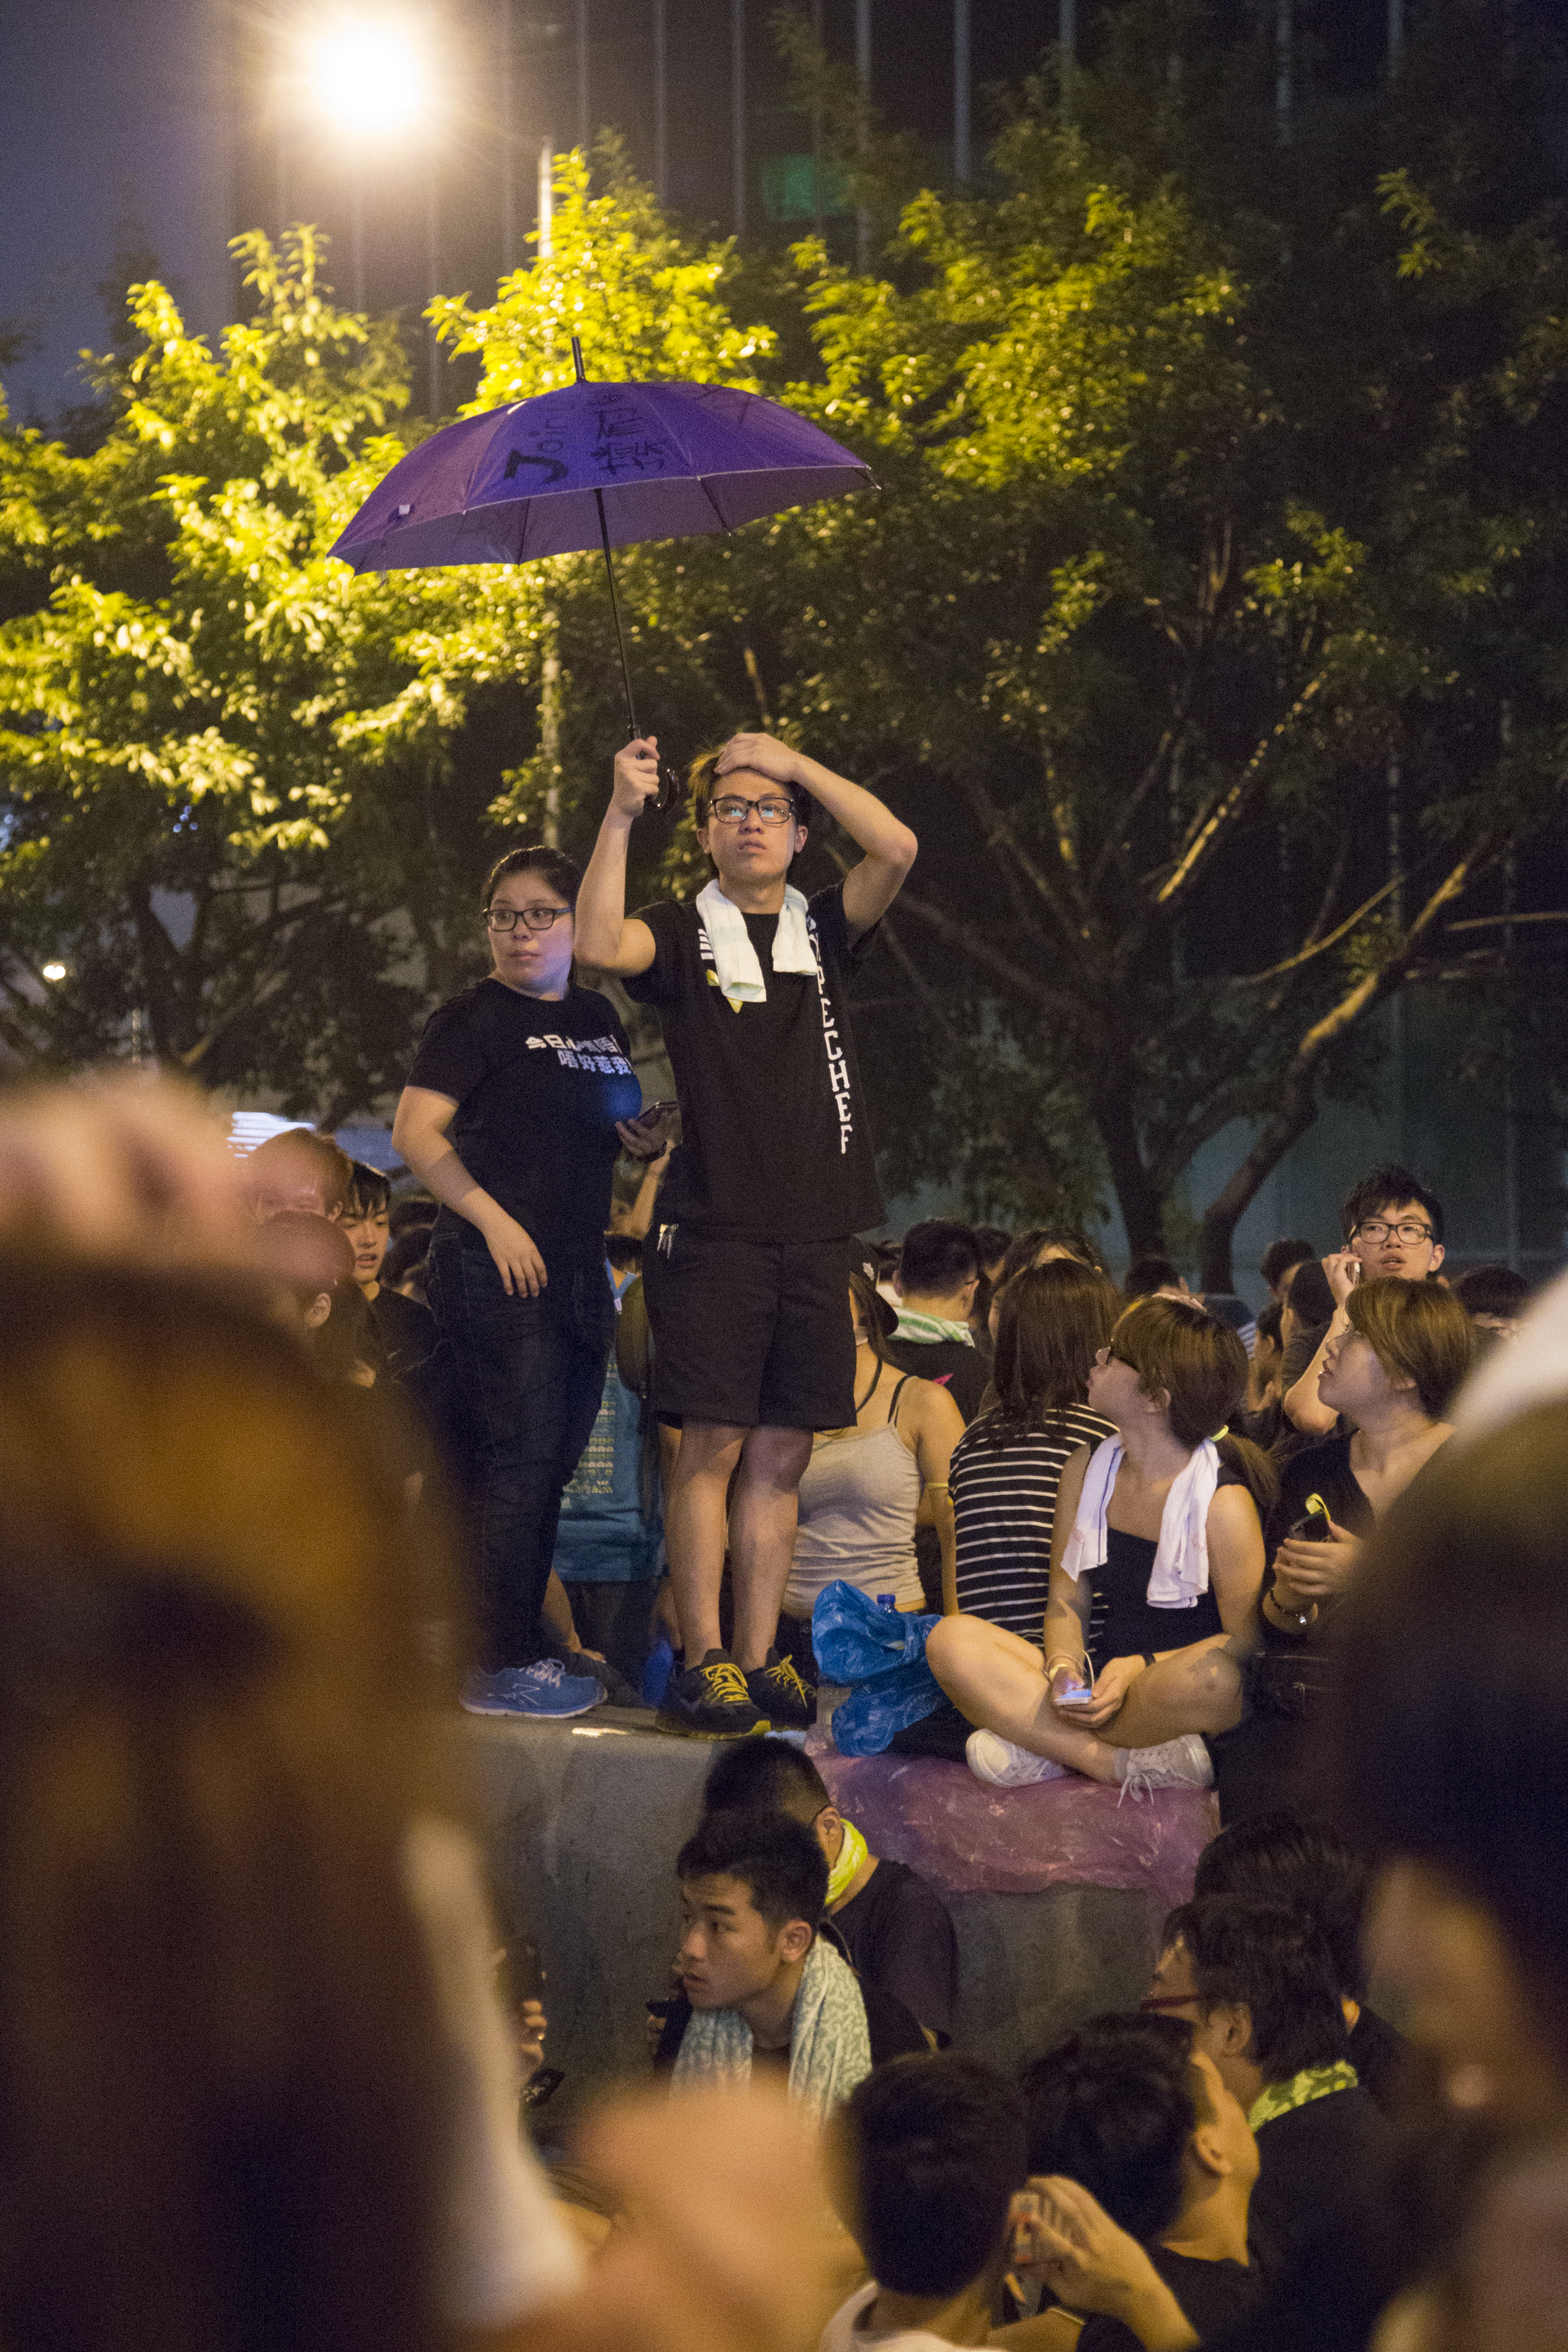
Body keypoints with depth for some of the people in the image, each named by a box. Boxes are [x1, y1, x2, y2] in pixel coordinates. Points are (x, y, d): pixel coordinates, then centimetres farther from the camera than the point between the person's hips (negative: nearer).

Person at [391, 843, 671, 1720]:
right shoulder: (474, 1018, -4)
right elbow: (417, 1130, -11)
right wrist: (493, 1219, -19)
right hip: (496, 1263, -7)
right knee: (520, 1459, -11)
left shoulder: (600, 1018, 17)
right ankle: (502, 1667, -9)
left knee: (554, 1464, 9)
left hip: (577, 1265, 8)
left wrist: (649, 1138, 7)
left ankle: (522, 1644, 17)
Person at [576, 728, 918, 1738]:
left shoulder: (825, 931, 14)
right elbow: (602, 944, -15)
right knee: (714, 1444, -7)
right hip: (715, 1229, -3)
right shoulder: (684, 935, 6)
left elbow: (897, 848, -2)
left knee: (781, 1455, 4)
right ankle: (705, 1662, -5)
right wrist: (622, 814, -20)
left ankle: (761, 1660, 7)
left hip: (815, 1232, 3)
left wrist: (792, 759, -1)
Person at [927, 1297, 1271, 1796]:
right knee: (952, 1640, -19)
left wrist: (1139, 1668, -18)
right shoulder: (1087, 1470, 10)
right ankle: (1125, 1764, -30)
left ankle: (1048, 1748, -25)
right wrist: (1064, 1664, -11)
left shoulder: (1224, 1504, -7)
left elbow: (1245, 1640, -7)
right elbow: (1067, 1599, 11)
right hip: (1094, 1690, 5)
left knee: (1205, 1677, -42)